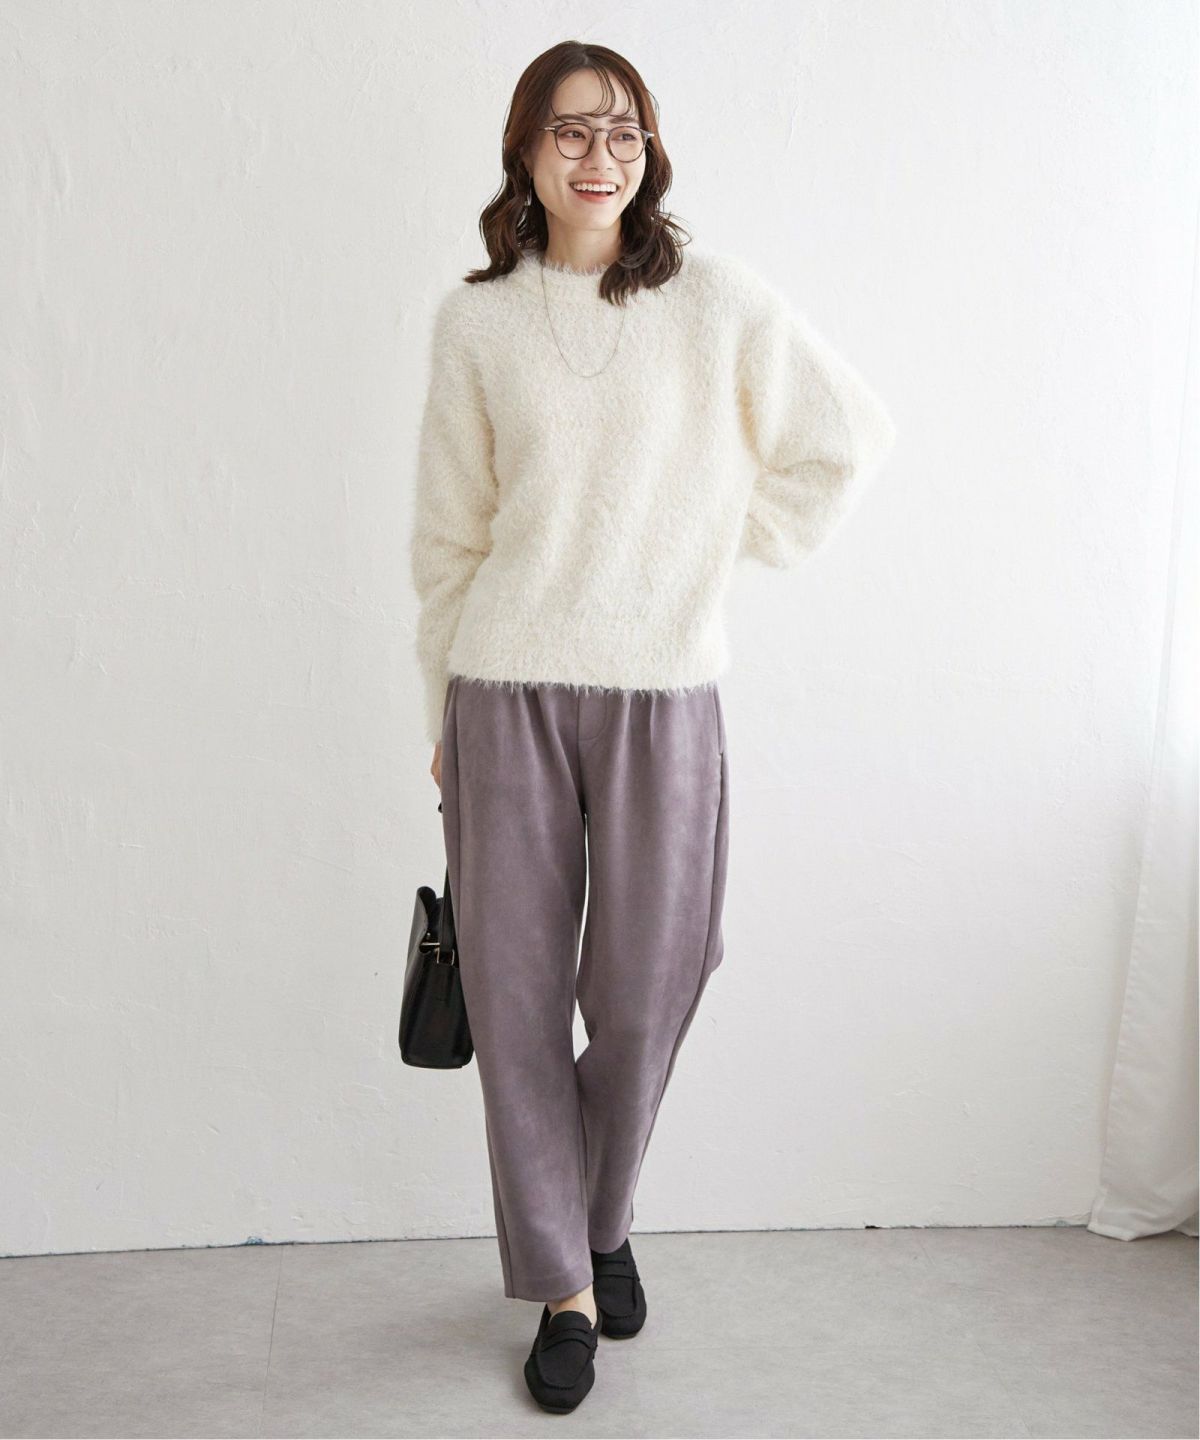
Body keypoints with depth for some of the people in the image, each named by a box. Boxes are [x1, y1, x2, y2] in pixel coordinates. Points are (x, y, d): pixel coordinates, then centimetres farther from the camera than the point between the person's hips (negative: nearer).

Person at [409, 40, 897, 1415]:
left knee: (642, 999, 4)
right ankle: (564, 1284, 21)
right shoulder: (476, 320, 5)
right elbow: (449, 532, 9)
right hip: (507, 692, 1)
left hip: (660, 694, -1)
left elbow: (850, 436, 10)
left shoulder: (715, 298, 1)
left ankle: (601, 1221, 33)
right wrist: (443, 715, 9)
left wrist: (742, 539, 4)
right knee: (515, 997, 3)